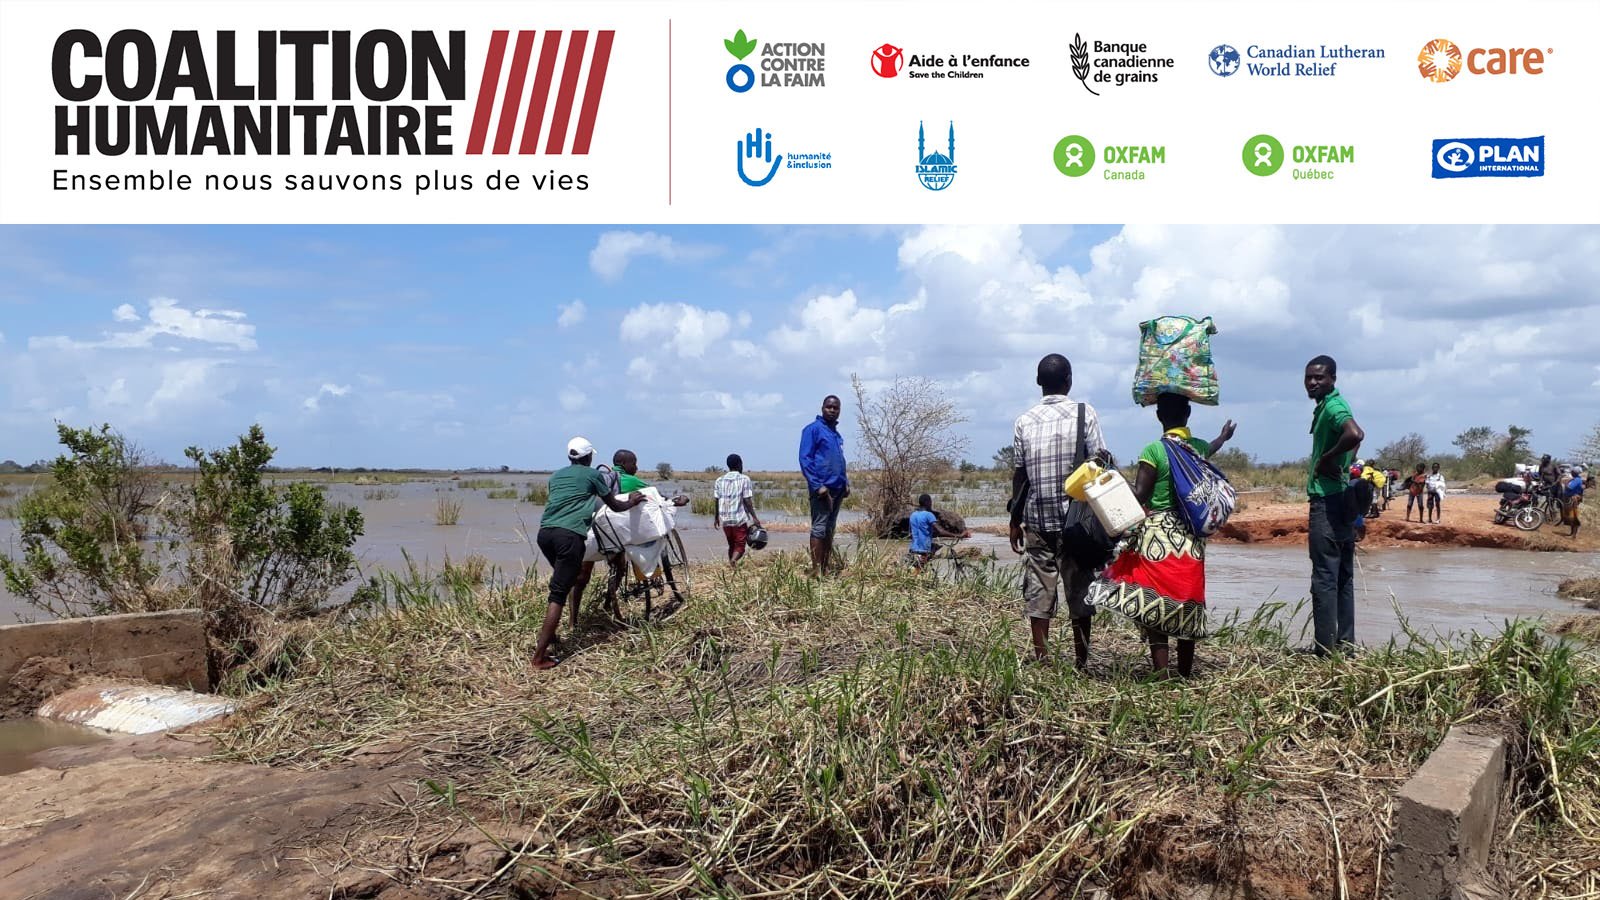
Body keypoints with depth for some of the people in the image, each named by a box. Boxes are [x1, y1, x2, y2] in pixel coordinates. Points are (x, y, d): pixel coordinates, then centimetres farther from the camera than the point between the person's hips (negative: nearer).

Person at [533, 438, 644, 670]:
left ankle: (548, 636, 27)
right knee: (558, 594, -6)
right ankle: (540, 656, -11)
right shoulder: (593, 475, 11)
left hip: (544, 532, 6)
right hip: (569, 534, -6)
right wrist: (632, 502, 40)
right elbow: (614, 506, 20)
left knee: (560, 582, 27)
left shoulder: (556, 476, 25)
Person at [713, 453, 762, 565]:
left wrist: (716, 517, 19)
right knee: (740, 546, -2)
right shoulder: (744, 479, -4)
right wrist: (754, 517, -6)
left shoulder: (719, 481, 7)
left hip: (725, 519, 4)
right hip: (740, 519, -4)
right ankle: (732, 561, -28)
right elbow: (747, 501, -9)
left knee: (731, 545, 18)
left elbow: (717, 501, 7)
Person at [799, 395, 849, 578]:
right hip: (822, 488, -8)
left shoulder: (837, 434, 19)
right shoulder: (813, 429, -6)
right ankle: (816, 571, -6)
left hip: (838, 489, 8)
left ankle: (825, 568, 16)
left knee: (830, 530, 10)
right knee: (819, 528, -7)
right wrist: (817, 486, -18)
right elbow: (805, 460, -12)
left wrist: (845, 483, 12)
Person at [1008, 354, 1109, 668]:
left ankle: (1041, 660, 5)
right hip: (1076, 518, -2)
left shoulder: (1024, 421, 4)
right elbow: (1099, 460, -6)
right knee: (1079, 591, 5)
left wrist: (1015, 521, 12)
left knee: (1039, 590, 5)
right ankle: (1081, 661, 8)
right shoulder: (1084, 413, -2)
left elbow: (1019, 474, 5)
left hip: (1036, 518, 2)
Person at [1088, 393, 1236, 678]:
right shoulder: (1200, 447, 6)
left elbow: (1138, 495, -16)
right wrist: (1224, 436, 54)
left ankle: (1161, 675, -7)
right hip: (1191, 539, 6)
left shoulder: (1153, 450, -12)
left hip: (1157, 539, -5)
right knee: (1186, 604, 14)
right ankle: (1185, 673, 23)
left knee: (1154, 605, -3)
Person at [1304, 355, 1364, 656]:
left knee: (1324, 577, -7)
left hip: (1328, 500, -11)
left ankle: (1326, 648, -4)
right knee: (1343, 577, 13)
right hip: (1342, 499, 11)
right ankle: (1346, 643, 19)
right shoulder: (1328, 406, 17)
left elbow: (1355, 434, -34)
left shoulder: (1332, 406, -14)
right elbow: (1351, 438, 27)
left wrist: (1327, 458, -20)